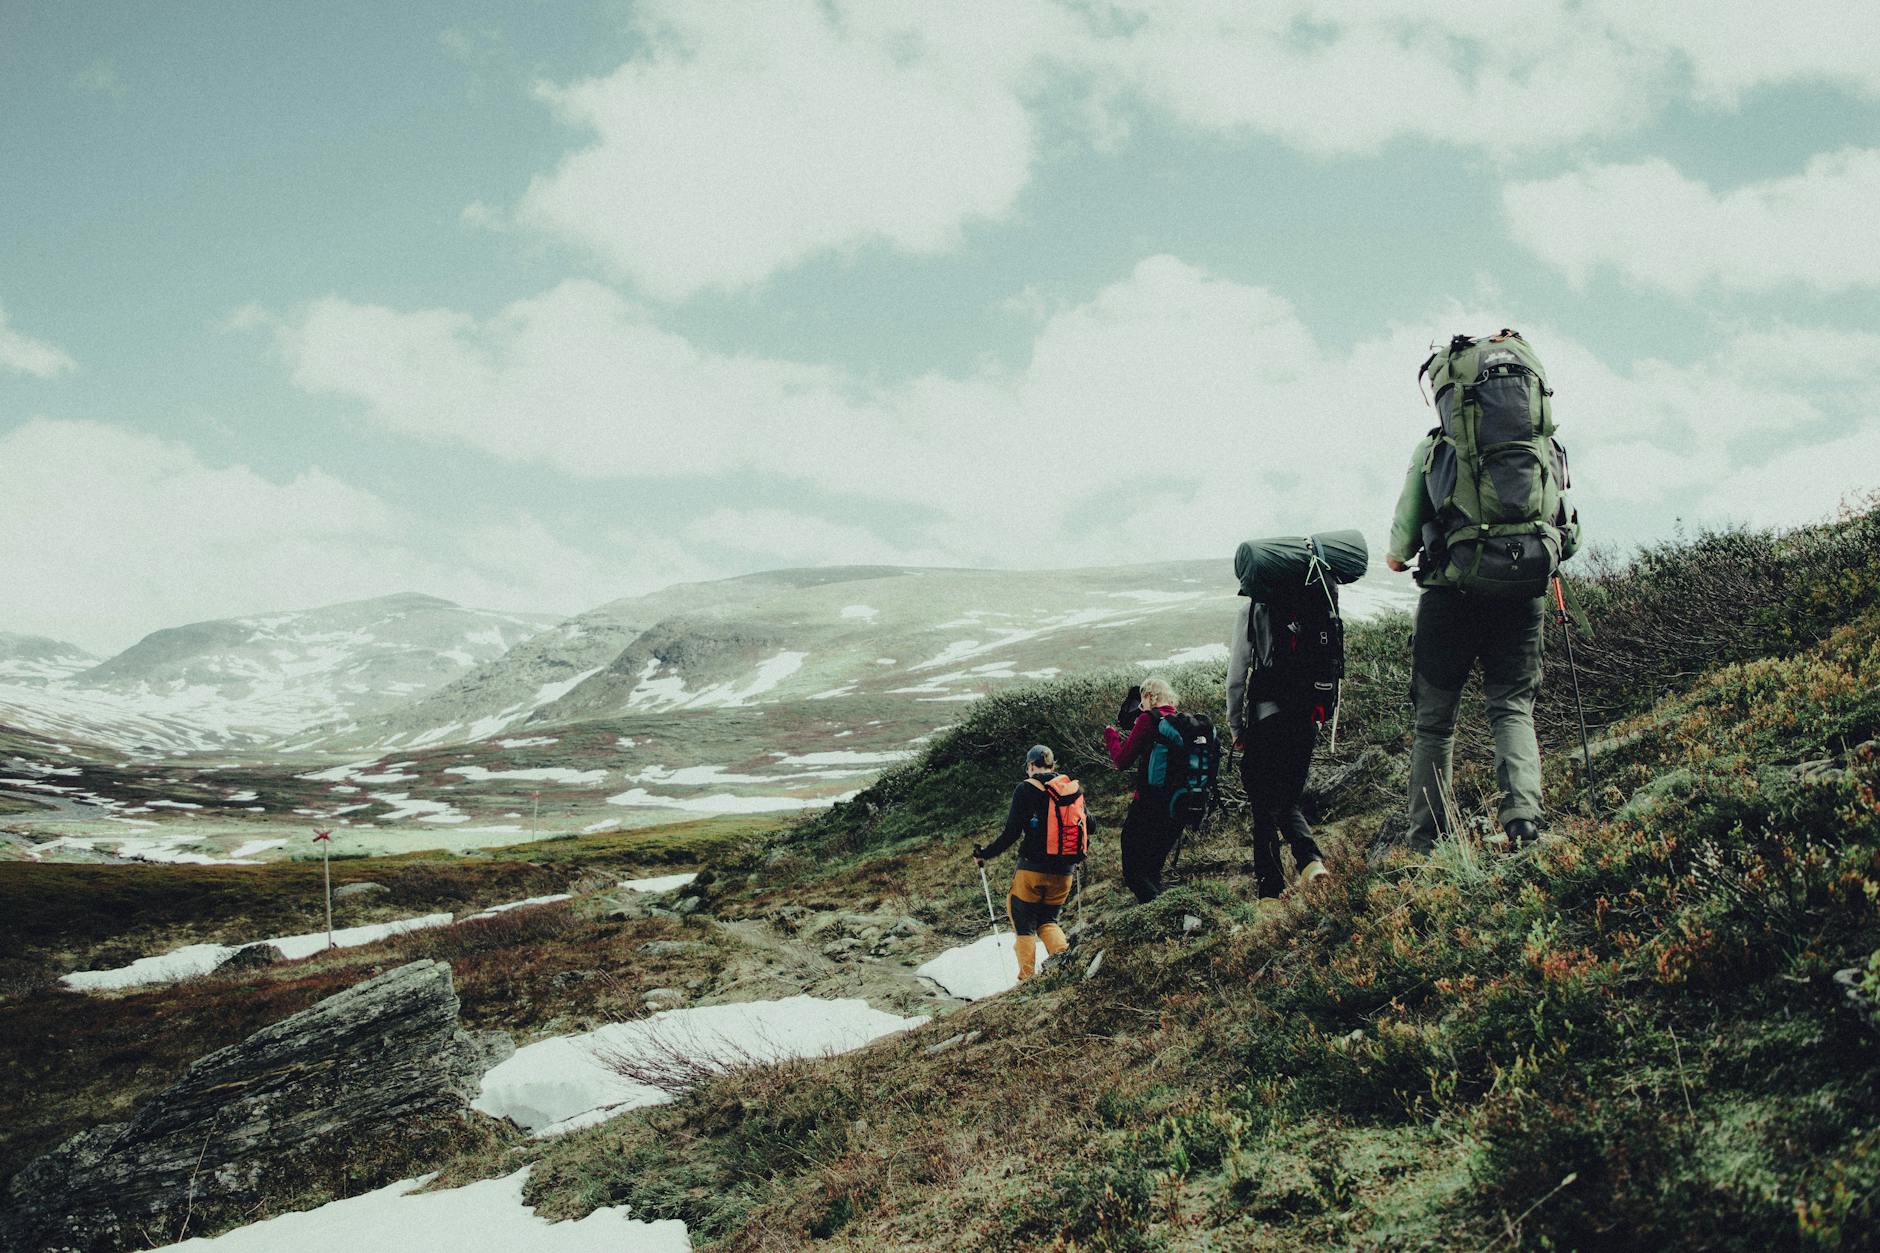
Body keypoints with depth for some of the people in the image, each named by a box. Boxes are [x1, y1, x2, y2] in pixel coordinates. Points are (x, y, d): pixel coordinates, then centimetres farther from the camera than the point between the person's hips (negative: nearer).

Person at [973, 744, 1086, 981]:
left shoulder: (1026, 790, -7)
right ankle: (1062, 950, -8)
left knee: (1024, 925, 8)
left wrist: (985, 854, 1)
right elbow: (1088, 825, 16)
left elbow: (1011, 832, -11)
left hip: (1033, 868, -4)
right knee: (1047, 920, 19)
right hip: (1064, 872, 4)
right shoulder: (1074, 788, 6)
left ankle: (1027, 979, 1)